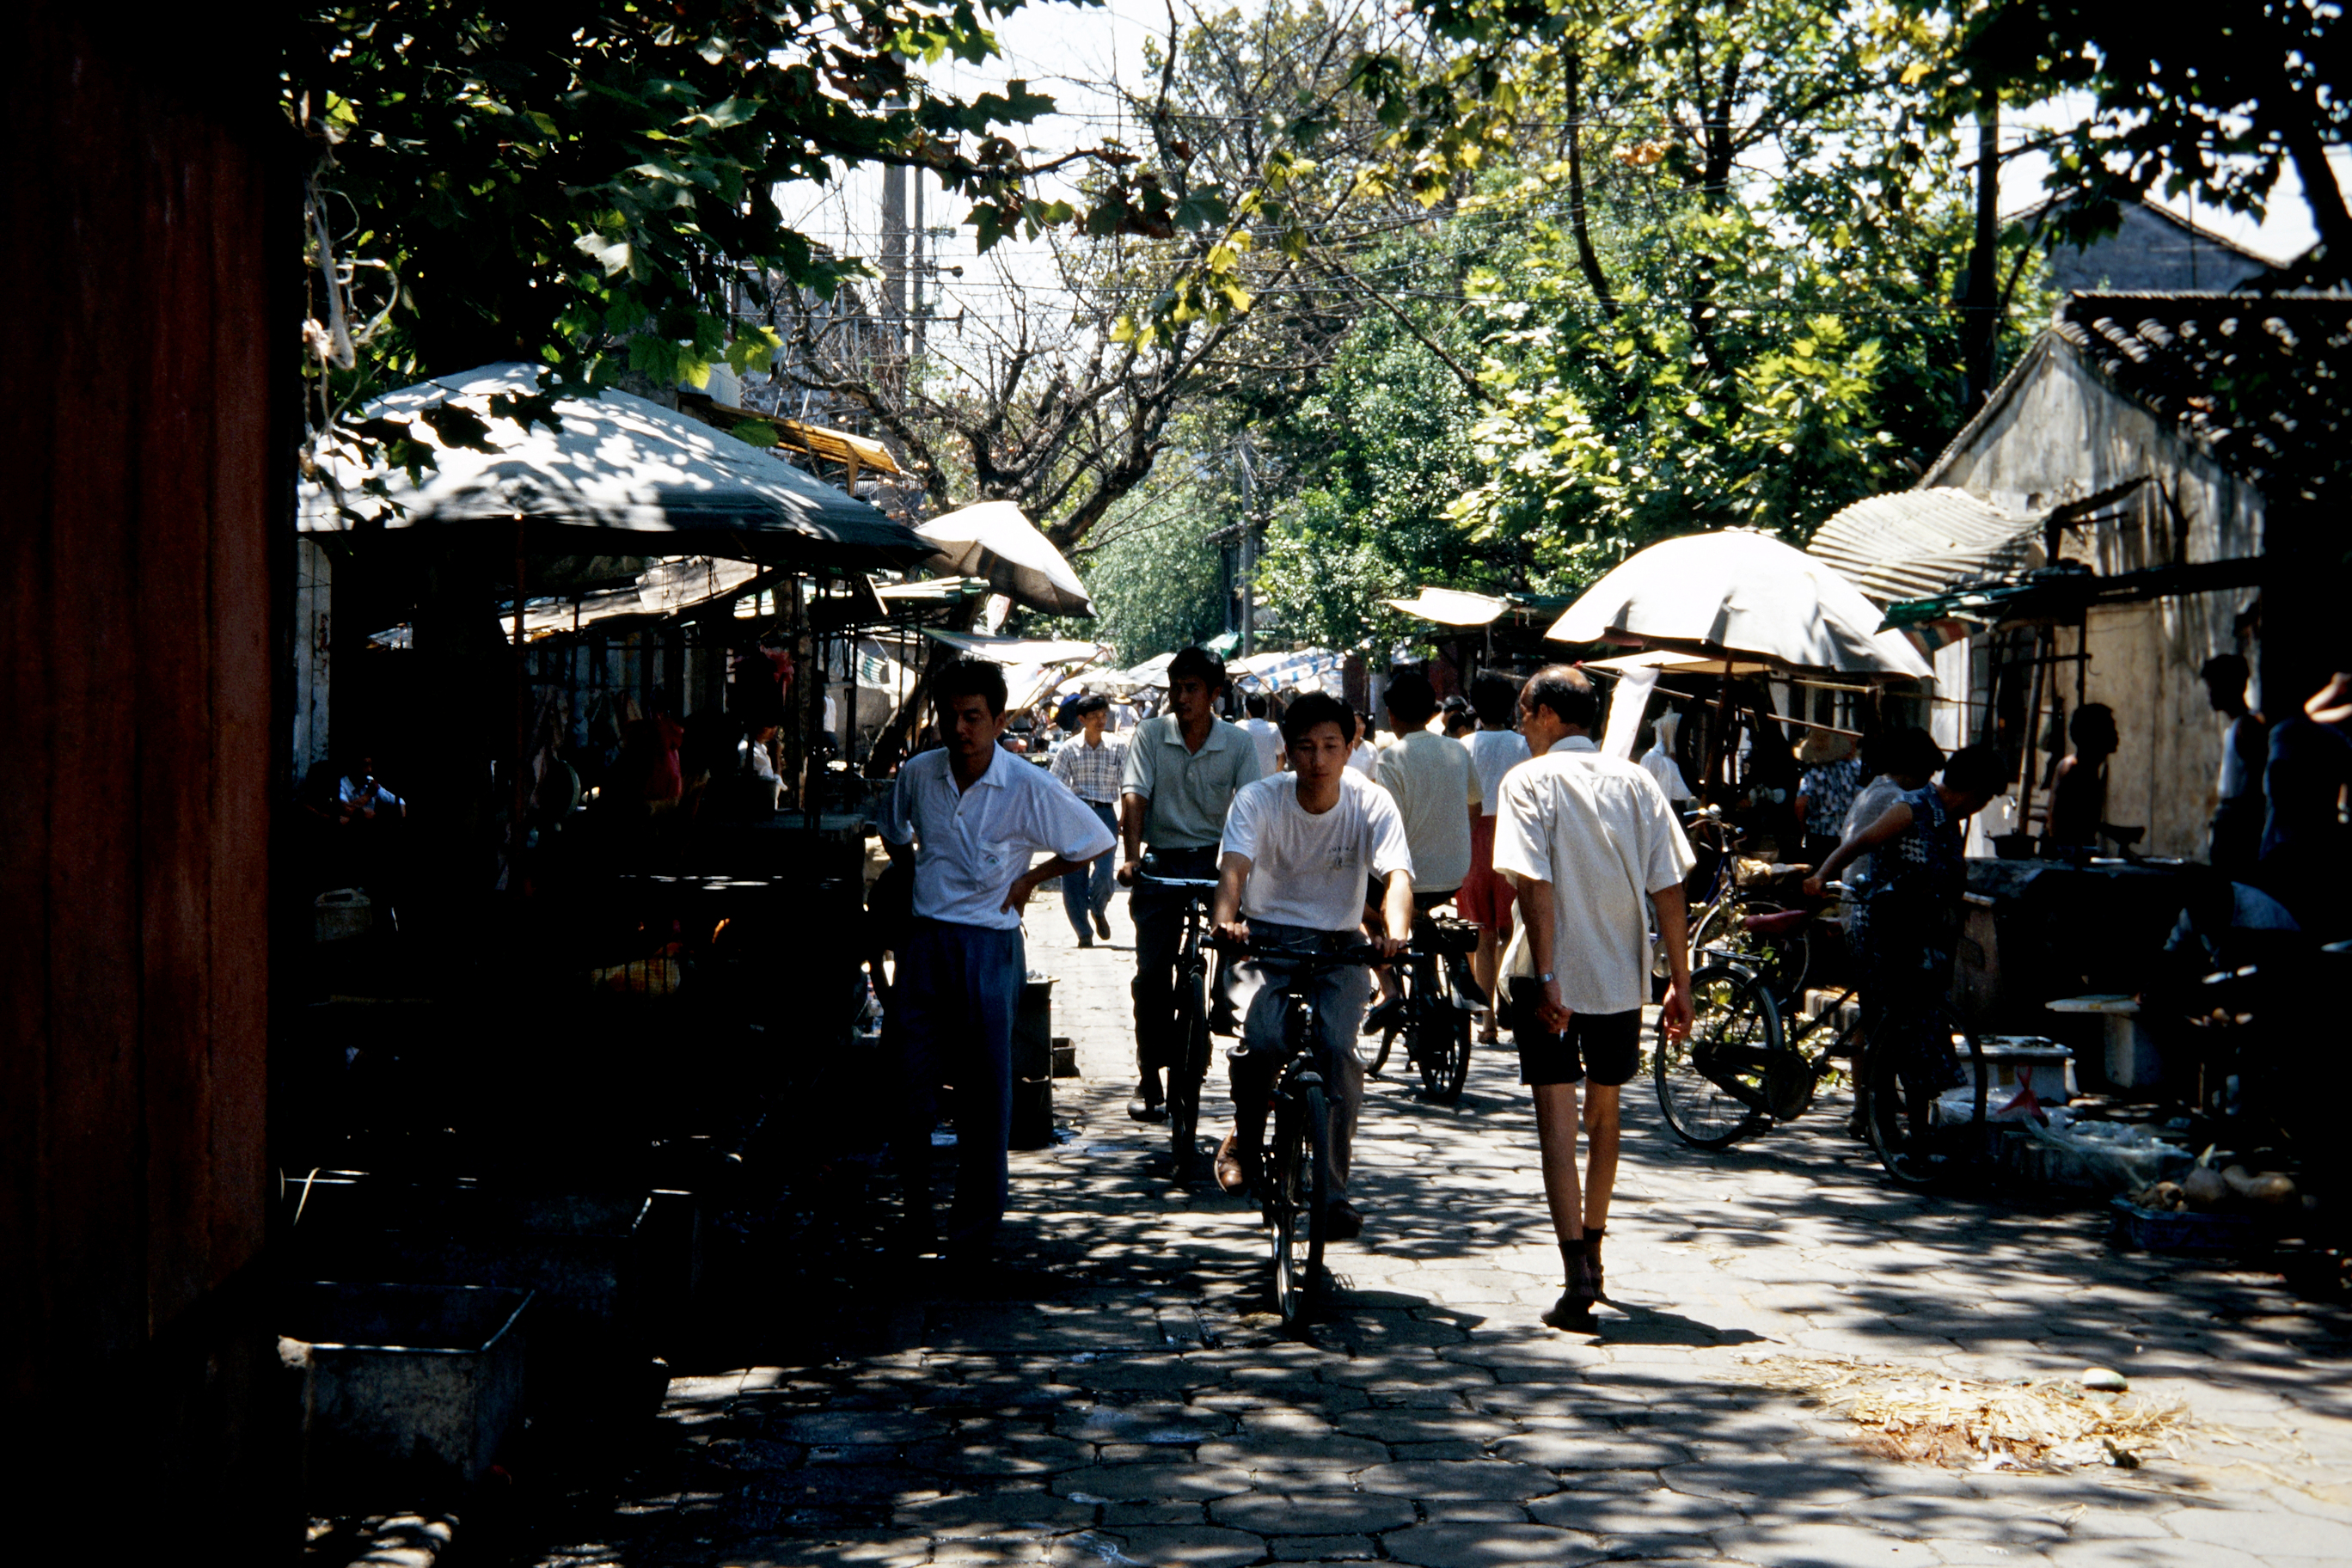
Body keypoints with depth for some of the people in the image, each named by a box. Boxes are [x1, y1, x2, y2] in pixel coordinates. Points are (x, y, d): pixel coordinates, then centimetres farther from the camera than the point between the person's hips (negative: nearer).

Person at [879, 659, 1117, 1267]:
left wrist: (1031, 879, 2)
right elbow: (895, 834, 24)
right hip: (924, 940, 3)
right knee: (912, 1081, 3)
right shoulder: (917, 775, 1)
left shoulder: (1030, 787, -10)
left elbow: (1097, 841, 2)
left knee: (984, 1091, 0)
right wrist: (918, 880, 12)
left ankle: (975, 1230, 10)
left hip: (988, 947, -3)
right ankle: (916, 1210, 18)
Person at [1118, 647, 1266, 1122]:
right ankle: (1148, 1078, 7)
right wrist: (1132, 856, -22)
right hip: (1161, 861, 0)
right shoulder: (1150, 734, -1)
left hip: (1217, 859, 0)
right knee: (1152, 972, -3)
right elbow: (1134, 796, -9)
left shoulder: (1239, 743, -1)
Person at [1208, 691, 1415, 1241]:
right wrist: (1225, 919, -47)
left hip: (1337, 947, 1)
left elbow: (1396, 875, -22)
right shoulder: (1258, 800, -9)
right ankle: (1246, 1138, 3)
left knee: (1337, 1048, -24)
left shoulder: (1371, 803, -7)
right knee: (1261, 1039, -28)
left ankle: (1333, 1190, -10)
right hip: (1265, 938, -1)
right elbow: (1233, 866, -24)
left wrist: (1394, 931, -44)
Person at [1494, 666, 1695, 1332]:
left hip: (1554, 977, -4)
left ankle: (1577, 1275, -15)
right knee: (1603, 1112, 20)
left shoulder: (1530, 780, -6)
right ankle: (1591, 1251, 32)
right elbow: (1669, 890, 2)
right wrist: (1680, 982, 4)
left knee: (1557, 1118, -4)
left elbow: (1535, 884, -16)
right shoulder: (1636, 782, 6)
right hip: (1622, 975, 5)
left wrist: (1546, 976, -18)